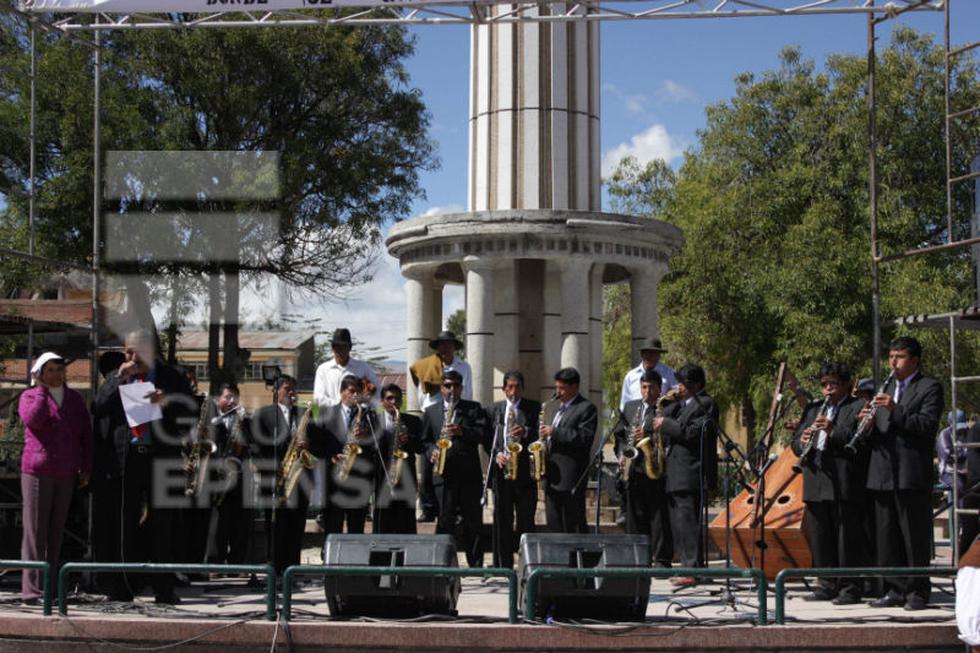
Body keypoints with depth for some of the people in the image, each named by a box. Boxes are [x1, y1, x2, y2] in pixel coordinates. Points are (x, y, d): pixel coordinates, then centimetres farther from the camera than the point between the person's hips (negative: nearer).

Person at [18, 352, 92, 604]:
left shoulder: (75, 399, 14)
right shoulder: (29, 397, 1)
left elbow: (86, 435, 15)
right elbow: (34, 419, -21)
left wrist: (86, 468, 8)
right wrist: (41, 389, -12)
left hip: (66, 475, 4)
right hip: (37, 472, -4)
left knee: (56, 532, 5)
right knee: (35, 531, -5)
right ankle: (32, 588, -5)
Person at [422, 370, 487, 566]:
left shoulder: (474, 408, 10)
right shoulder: (431, 411, 15)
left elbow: (483, 433, -3)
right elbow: (425, 440, 14)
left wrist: (462, 431, -17)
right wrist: (432, 452, -6)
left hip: (469, 473, 0)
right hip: (444, 473, 0)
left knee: (473, 520, 2)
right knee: (445, 520, -2)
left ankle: (476, 565, 8)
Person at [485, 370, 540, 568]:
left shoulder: (534, 408, 6)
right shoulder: (494, 409, 12)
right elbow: (487, 440, 10)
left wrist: (526, 432, -17)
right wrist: (497, 454, -7)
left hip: (525, 472, -2)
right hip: (501, 471, 2)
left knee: (526, 520, -2)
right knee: (502, 520, 3)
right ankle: (503, 565, 8)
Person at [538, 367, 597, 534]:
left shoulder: (587, 408, -6)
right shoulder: (560, 408, 21)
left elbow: (586, 438, -18)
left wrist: (554, 432, -19)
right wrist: (545, 434, 8)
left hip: (571, 477, -8)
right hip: (552, 476, 9)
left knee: (573, 526, -5)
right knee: (554, 525, 10)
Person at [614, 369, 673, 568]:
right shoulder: (630, 407, 16)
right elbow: (619, 433, 19)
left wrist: (649, 438, -20)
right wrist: (622, 454, 5)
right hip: (633, 471, 5)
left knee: (659, 517, -3)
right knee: (635, 516, 9)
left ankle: (662, 560, 2)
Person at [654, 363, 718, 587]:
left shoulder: (705, 404, -7)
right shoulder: (681, 405, 21)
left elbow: (693, 433, -18)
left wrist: (666, 424, -11)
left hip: (691, 473, -10)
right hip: (676, 474, 10)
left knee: (688, 522, -11)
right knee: (678, 522, 11)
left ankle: (693, 570, -10)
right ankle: (687, 567, 16)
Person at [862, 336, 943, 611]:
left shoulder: (929, 388, 0)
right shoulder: (886, 389, 21)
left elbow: (928, 425, -13)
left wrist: (895, 410, -22)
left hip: (913, 476, -6)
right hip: (883, 475, 6)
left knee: (915, 536, -2)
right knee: (886, 536, 7)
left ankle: (918, 591, 5)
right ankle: (895, 590, 14)